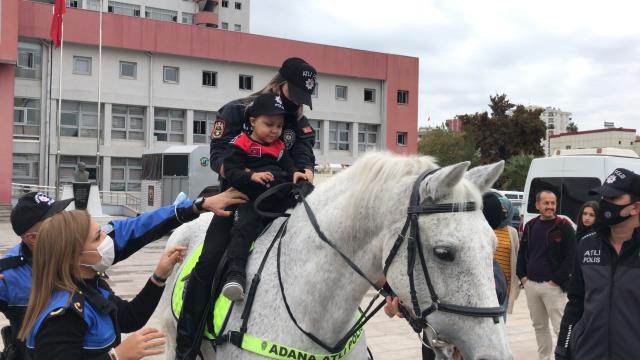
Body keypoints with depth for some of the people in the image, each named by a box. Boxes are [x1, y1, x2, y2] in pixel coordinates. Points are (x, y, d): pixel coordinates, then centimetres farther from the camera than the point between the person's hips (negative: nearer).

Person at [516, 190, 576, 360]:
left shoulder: (564, 226, -6)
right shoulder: (530, 226, 10)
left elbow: (571, 257, -9)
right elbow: (522, 252, 17)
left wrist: (557, 280, -13)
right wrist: (522, 276, 6)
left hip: (553, 286, -6)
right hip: (531, 284, 6)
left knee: (560, 327, -8)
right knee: (539, 326, 15)